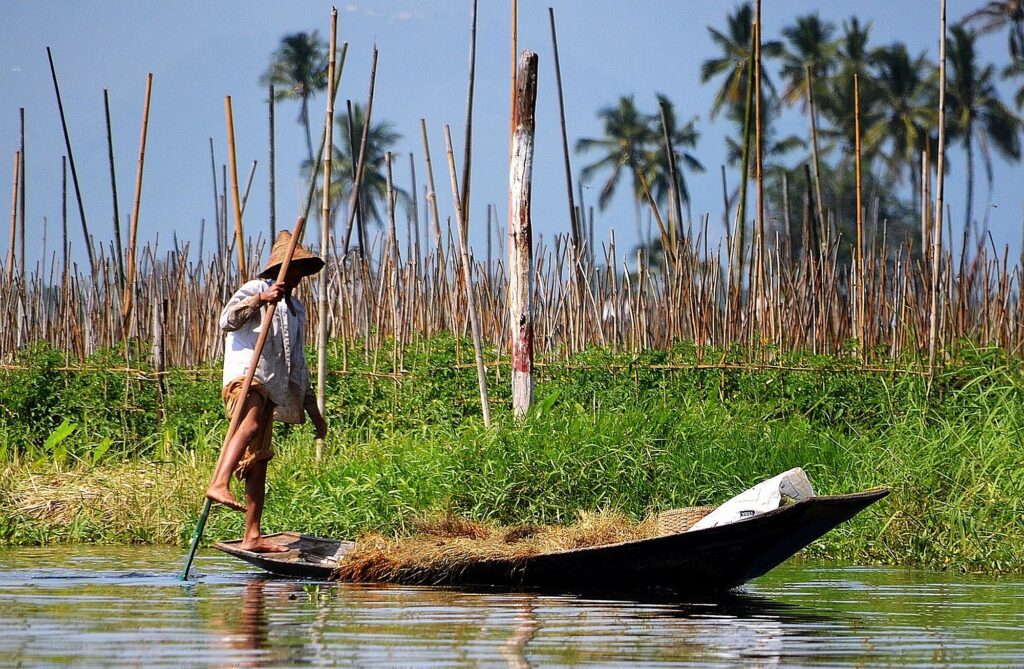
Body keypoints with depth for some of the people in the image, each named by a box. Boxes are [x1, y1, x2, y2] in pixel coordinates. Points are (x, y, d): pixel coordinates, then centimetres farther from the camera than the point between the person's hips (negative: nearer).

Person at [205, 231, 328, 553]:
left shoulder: (295, 309, 28)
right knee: (251, 424, -36)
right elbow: (227, 320, -14)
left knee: (258, 462, 4)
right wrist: (260, 300, -27)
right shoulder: (253, 290, 4)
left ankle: (252, 537, 3)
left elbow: (297, 365, 32)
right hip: (245, 376, -8)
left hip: (272, 388, 8)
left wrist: (313, 411, 29)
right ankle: (218, 484, -52)